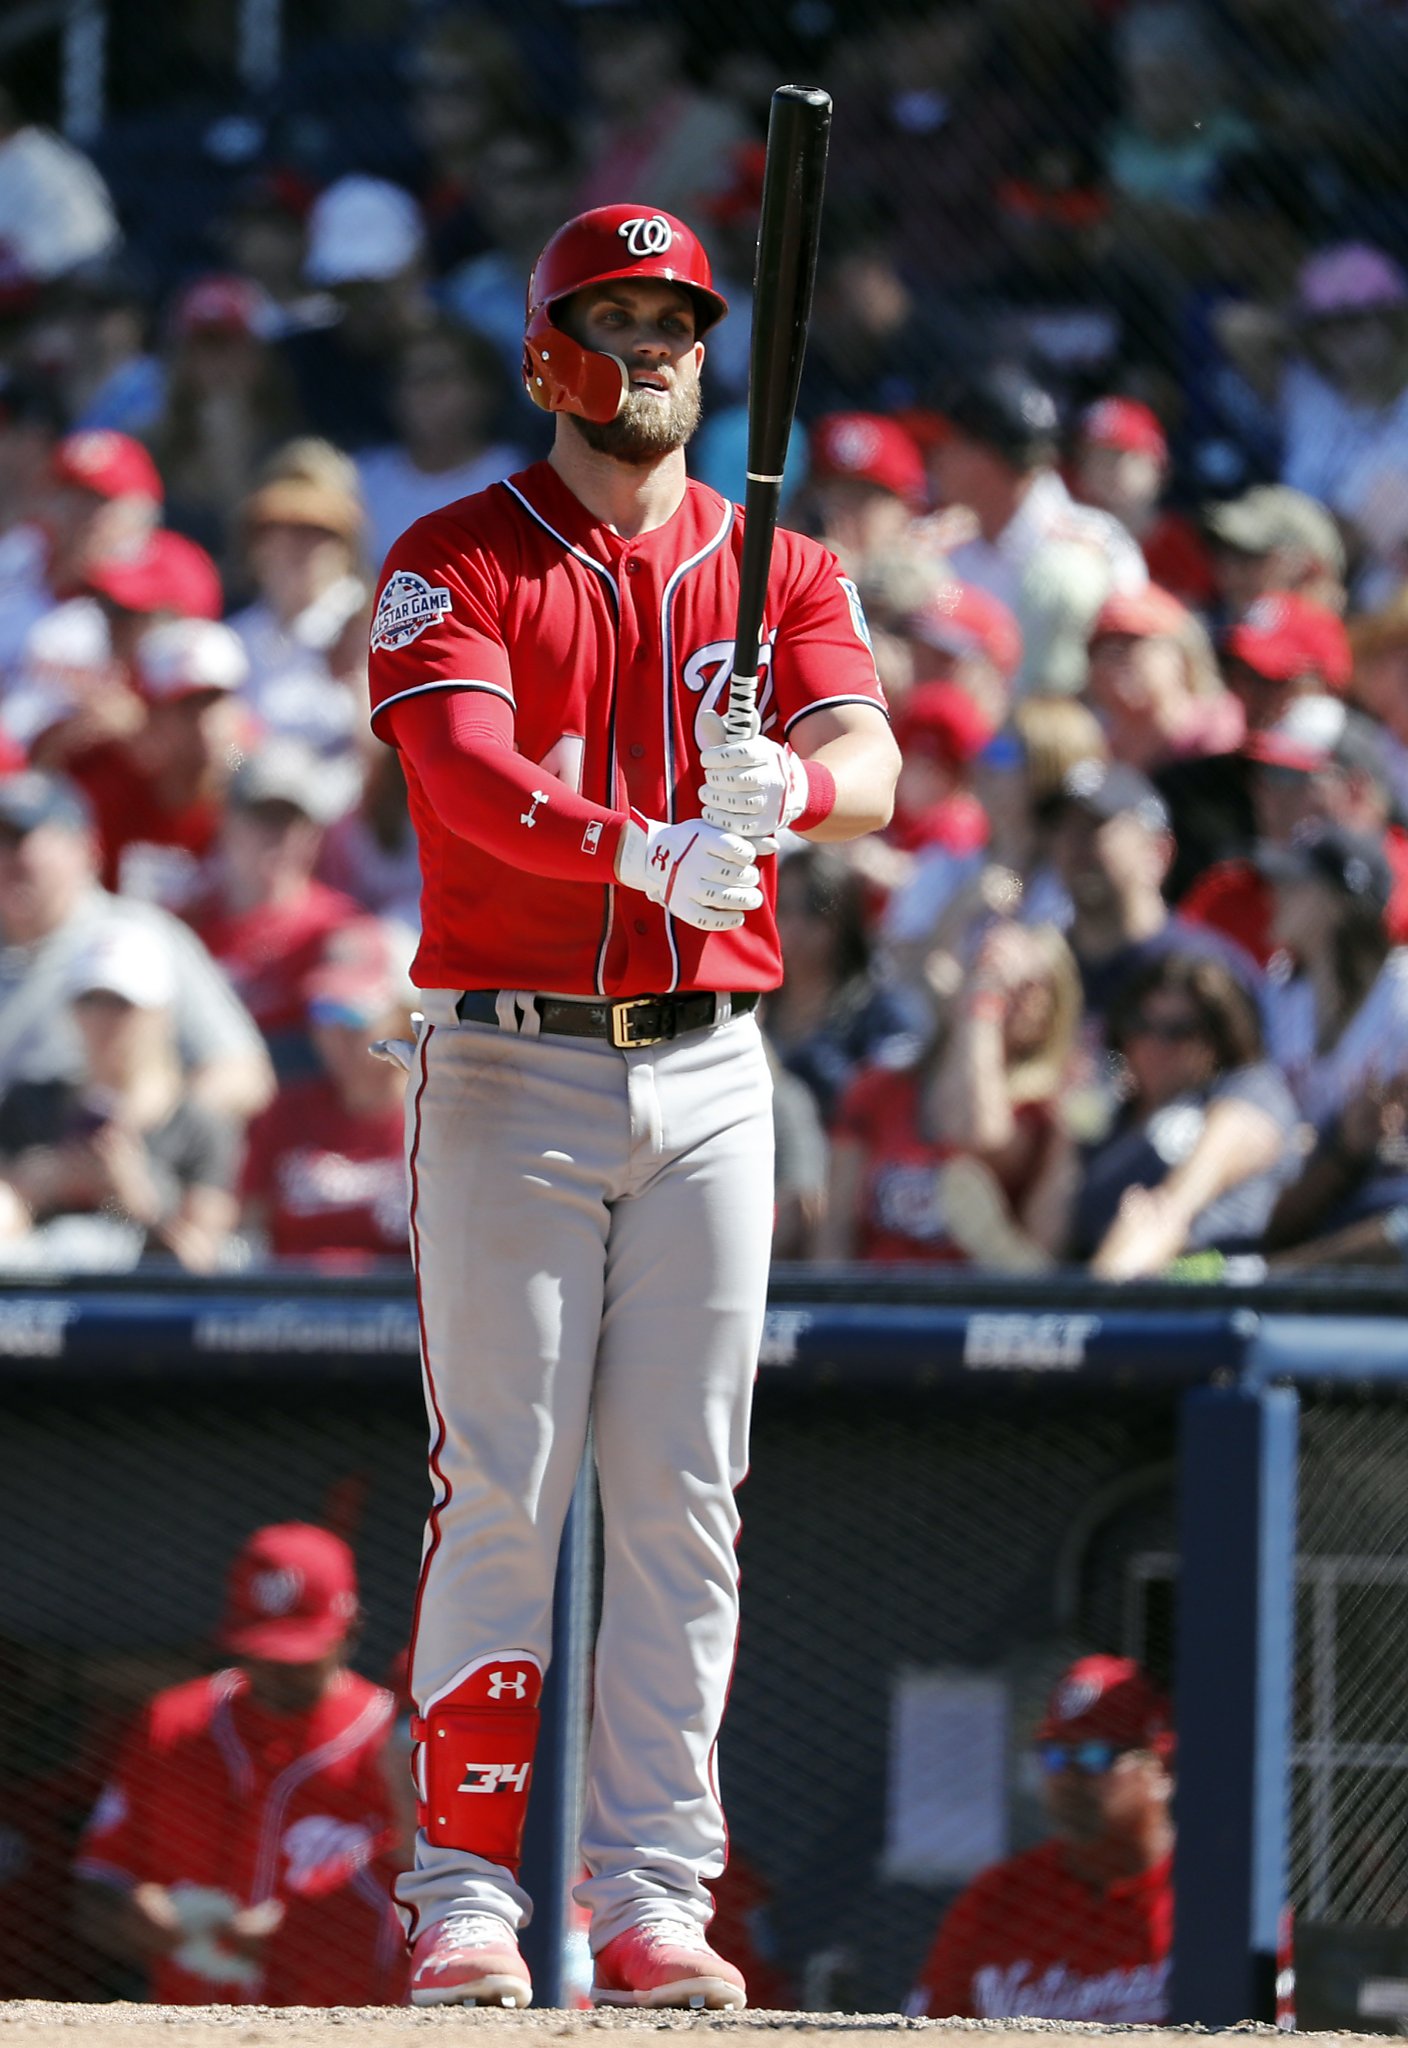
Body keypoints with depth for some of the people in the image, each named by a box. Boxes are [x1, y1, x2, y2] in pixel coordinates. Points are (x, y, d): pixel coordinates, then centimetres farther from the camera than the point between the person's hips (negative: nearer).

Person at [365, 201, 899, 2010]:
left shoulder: (783, 572, 11)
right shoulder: (455, 562, 1)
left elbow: (868, 762, -6)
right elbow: (466, 771, -17)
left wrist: (784, 787, -30)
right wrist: (650, 850, -34)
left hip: (707, 1072, 3)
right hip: (507, 1063, -3)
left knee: (682, 1494, 2)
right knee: (502, 1487, -5)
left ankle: (652, 1892, 4)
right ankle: (463, 1891, -2)